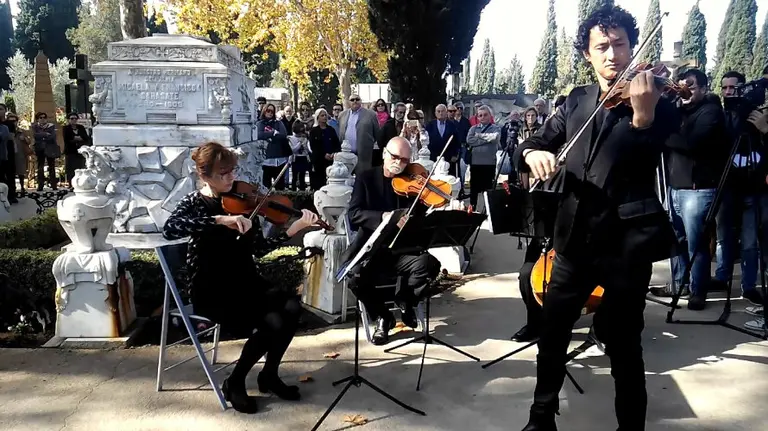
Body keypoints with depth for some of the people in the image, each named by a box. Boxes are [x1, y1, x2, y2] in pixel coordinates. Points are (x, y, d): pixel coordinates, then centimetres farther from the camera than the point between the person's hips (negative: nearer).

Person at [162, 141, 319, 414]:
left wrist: (294, 229, -13)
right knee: (272, 322, -25)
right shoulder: (194, 203, -7)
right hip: (211, 290, -5)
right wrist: (220, 220, -36)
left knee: (291, 307, -20)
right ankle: (234, 383, 1)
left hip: (245, 281, 5)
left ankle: (269, 375, 4)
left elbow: (259, 248, 1)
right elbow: (169, 230, -30)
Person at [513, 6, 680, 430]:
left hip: (627, 241, -4)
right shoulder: (576, 101, 10)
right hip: (574, 237, 5)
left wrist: (642, 115, -36)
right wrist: (532, 153, -14)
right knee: (551, 331, 13)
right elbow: (534, 141, 10)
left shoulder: (656, 103, -4)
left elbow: (643, 168, -18)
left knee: (622, 342, 4)